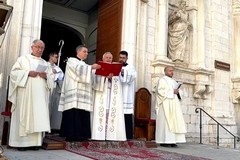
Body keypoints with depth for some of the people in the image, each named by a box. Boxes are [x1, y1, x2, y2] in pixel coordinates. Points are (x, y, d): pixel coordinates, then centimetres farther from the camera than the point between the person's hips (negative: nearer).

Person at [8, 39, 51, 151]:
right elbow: (14, 72, 0)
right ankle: (21, 142, 0)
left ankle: (34, 141, 1)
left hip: (40, 94, 3)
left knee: (38, 116, -2)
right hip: (25, 93, -3)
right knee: (24, 115, -5)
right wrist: (28, 73, -13)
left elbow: (50, 77, 17)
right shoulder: (23, 59, 9)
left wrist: (46, 76, -5)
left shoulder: (45, 63, 20)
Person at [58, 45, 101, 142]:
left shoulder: (84, 65, 26)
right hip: (74, 92, -7)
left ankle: (80, 135, 4)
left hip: (83, 93, 7)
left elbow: (88, 76, 15)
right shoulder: (72, 60, 5)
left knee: (82, 114, 1)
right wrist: (91, 67, -22)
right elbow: (79, 69, -14)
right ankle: (71, 135, -6)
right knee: (73, 113, -10)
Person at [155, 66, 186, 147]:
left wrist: (177, 92, 3)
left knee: (174, 121, 1)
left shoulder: (173, 81, 23)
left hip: (173, 104, 8)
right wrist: (172, 92, -16)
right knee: (165, 121, -10)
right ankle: (164, 141, -7)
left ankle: (172, 141, 2)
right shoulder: (162, 80, -1)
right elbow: (160, 91, -14)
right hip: (165, 104, -8)